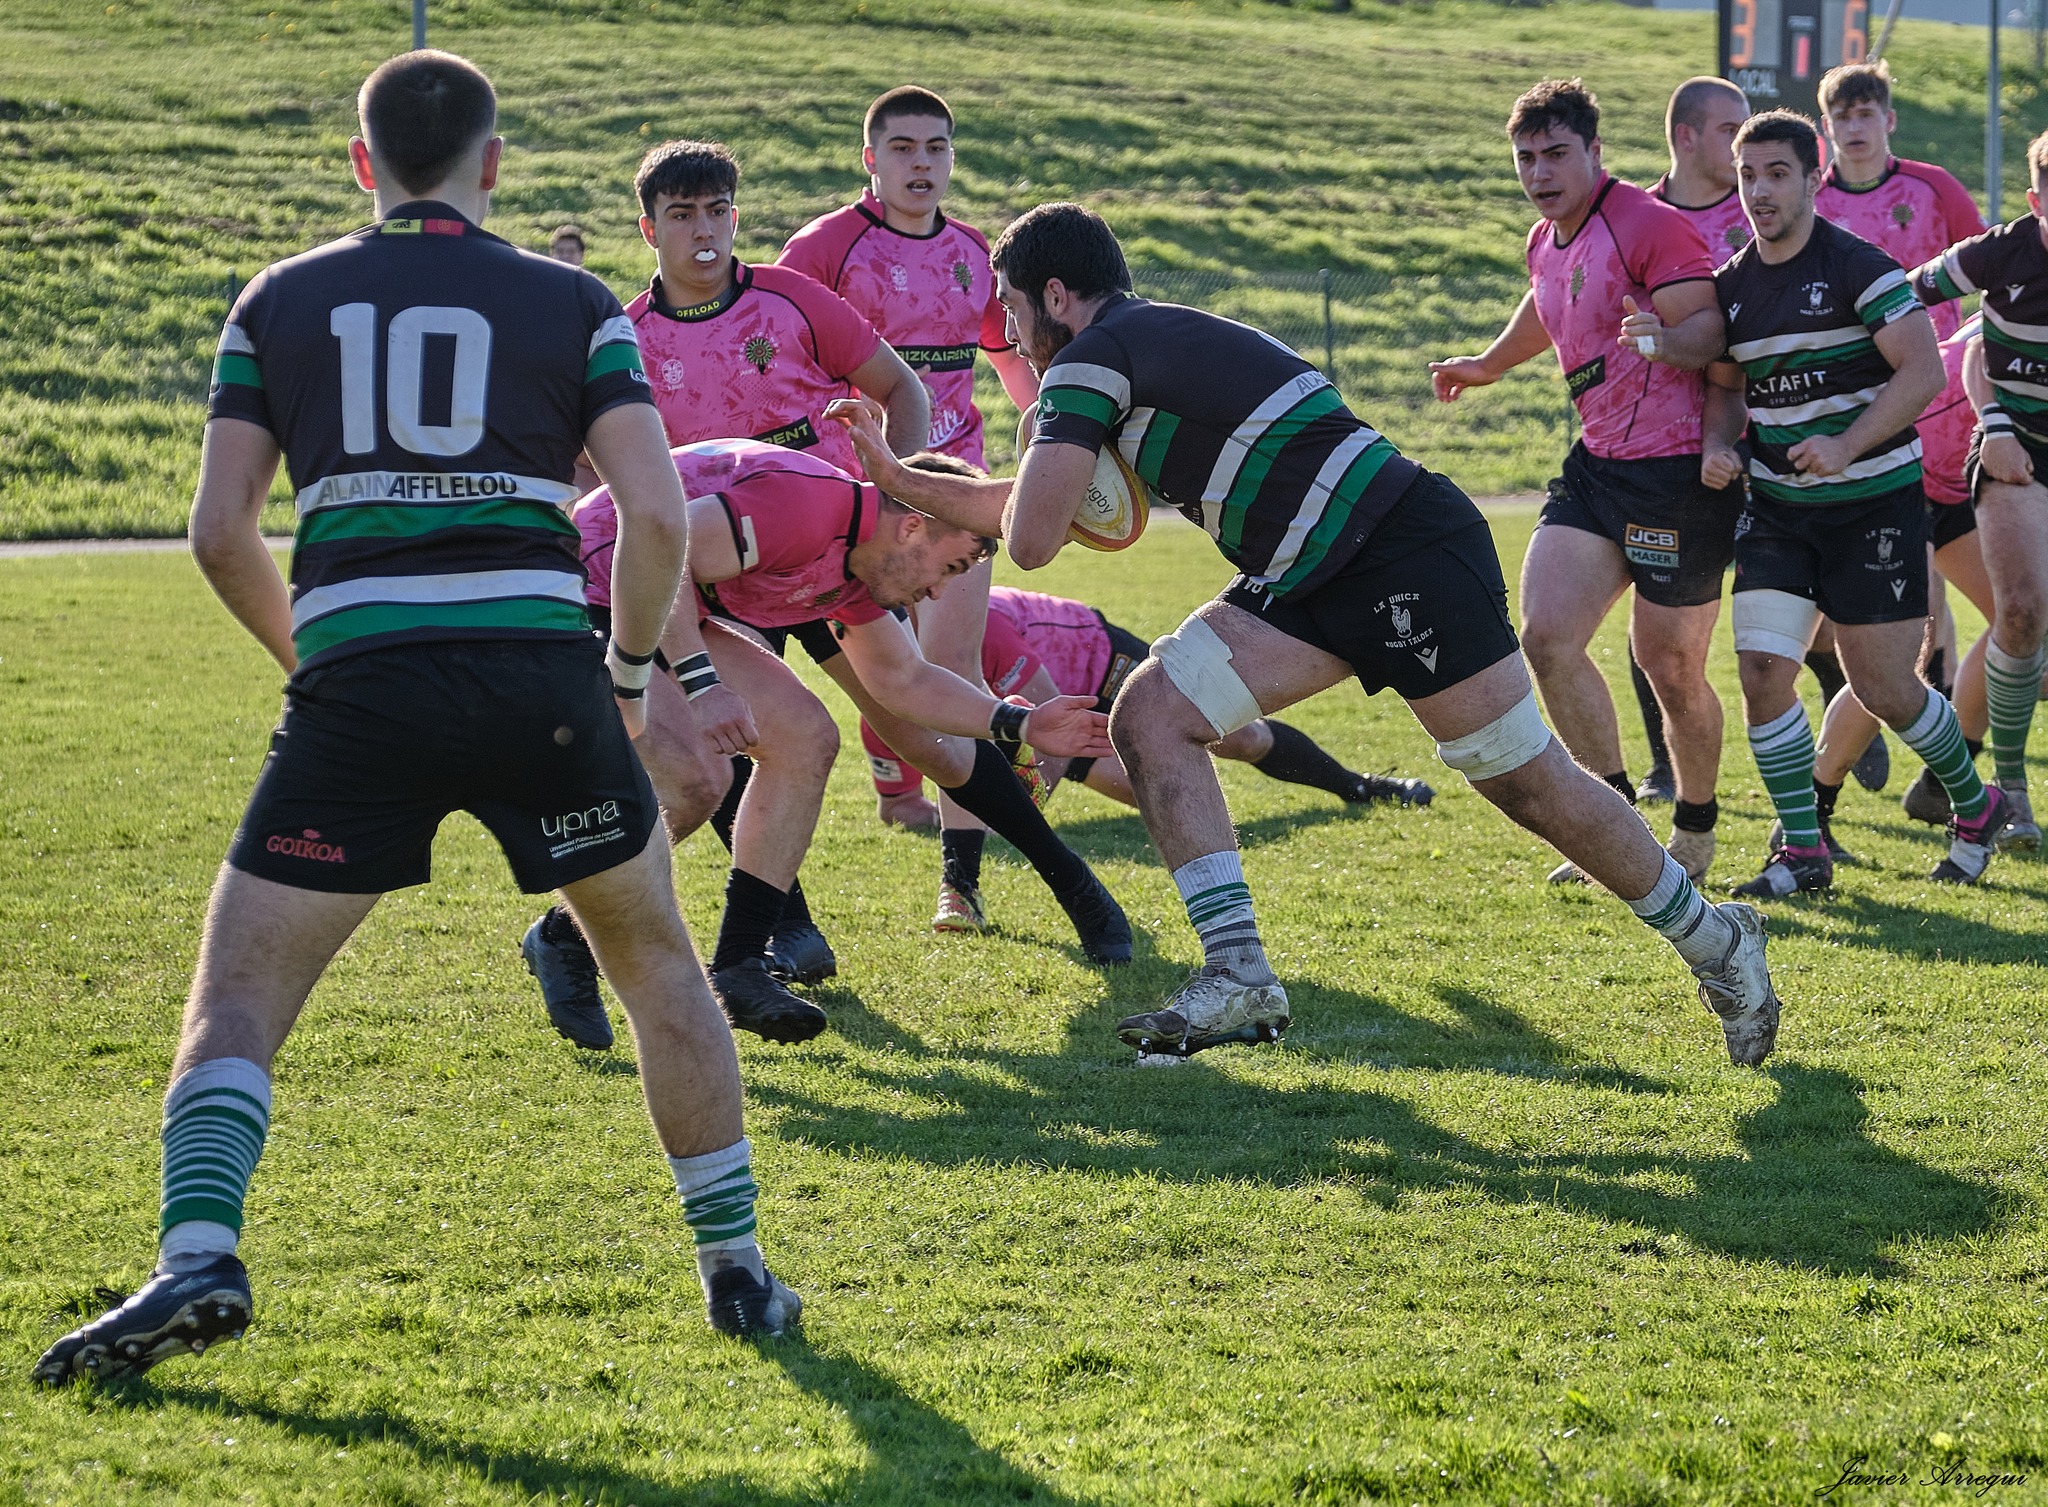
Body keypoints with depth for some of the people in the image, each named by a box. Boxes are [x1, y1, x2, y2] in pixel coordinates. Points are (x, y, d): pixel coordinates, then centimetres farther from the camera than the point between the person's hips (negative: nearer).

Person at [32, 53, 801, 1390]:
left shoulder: (280, 301, 13)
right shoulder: (573, 304, 10)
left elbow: (220, 529, 8)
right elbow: (658, 513, 0)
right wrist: (634, 661, 16)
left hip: (359, 691, 0)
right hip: (540, 674, 0)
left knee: (236, 1001, 7)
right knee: (658, 962, 21)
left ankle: (198, 1258, -16)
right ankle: (738, 1273, 23)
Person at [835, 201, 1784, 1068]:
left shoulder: (1093, 357, -11)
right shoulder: (1148, 348, 18)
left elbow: (1029, 539, -16)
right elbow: (1016, 516, 30)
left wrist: (1028, 485, 6)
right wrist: (898, 478, 27)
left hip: (1411, 556, -10)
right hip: (1309, 583, 10)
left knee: (1529, 784, -2)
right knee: (1150, 718, -2)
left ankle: (1712, 941, 16)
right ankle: (1239, 976, -6)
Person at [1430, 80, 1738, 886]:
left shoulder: (1648, 223, -14)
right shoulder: (1546, 242, 12)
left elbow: (1713, 330, -20)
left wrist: (1664, 341, -40)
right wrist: (1487, 365, 47)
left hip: (1677, 471, -8)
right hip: (1597, 460, 8)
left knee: (1670, 669, 0)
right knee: (1546, 636, -5)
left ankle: (1695, 831, 22)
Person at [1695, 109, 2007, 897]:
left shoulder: (1856, 267, -13)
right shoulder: (1731, 285, 5)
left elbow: (1923, 369, -17)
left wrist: (1846, 446, -27)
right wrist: (1718, 444, -3)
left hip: (1875, 500, -5)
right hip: (1776, 506, 5)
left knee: (1885, 690, -1)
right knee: (1761, 667, -10)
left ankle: (1975, 805, 26)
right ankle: (1802, 851, 0)